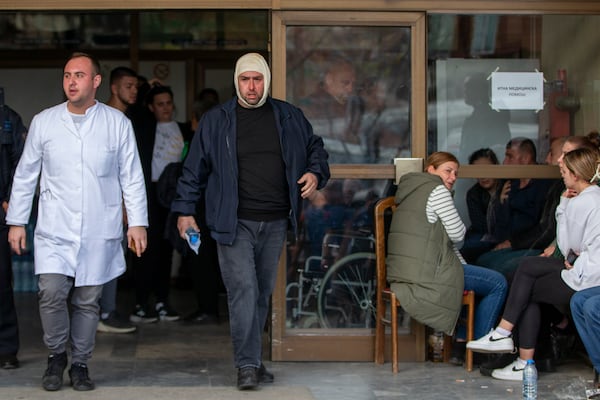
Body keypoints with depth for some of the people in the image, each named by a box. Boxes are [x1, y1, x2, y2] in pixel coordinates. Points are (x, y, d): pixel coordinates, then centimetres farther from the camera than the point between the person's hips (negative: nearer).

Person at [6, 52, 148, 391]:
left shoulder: (117, 123, 1)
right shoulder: (44, 122, 4)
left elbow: (132, 177, 4)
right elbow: (25, 176, 10)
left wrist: (138, 223, -1)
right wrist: (16, 221, 8)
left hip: (99, 232, 0)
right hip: (55, 230, 0)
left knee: (87, 301, 5)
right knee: (52, 293, -14)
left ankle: (80, 364, 22)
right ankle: (56, 354, 10)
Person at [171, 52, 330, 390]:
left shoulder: (289, 117, 8)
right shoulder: (216, 121, 2)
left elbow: (315, 148, 21)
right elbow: (195, 169, 5)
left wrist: (316, 173, 0)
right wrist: (185, 210, 1)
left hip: (275, 223, 4)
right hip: (235, 223, -3)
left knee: (263, 293, 12)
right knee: (244, 290, -13)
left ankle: (253, 360, 23)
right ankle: (248, 366, -10)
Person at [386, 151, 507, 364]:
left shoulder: (410, 191, 24)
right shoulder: (437, 190, -7)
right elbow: (457, 234, -9)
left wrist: (464, 266, 22)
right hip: (424, 276, -10)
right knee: (498, 284, -2)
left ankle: (461, 335, 29)